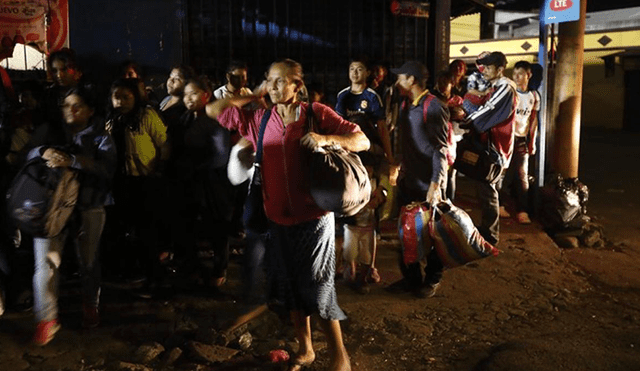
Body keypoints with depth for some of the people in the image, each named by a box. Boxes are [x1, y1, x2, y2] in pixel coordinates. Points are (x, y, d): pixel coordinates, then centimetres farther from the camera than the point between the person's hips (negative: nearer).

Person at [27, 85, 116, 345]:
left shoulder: (100, 137, 3)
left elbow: (106, 167, -15)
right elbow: (29, 154, 4)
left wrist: (71, 161, -29)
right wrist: (44, 151, -20)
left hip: (88, 208, -2)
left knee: (88, 260, 10)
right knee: (46, 260, -6)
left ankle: (90, 306, 33)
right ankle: (46, 318, 6)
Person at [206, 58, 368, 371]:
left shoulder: (318, 113, -7)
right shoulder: (259, 118, 3)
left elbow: (362, 140, -8)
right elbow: (213, 109, 8)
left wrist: (328, 139, -25)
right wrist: (254, 96, 3)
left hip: (314, 217, -4)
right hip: (279, 218, 4)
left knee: (317, 289, 0)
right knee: (291, 287, 15)